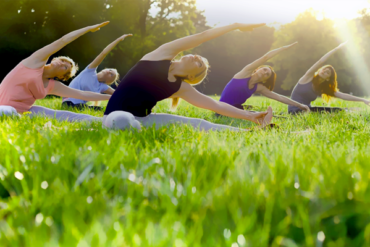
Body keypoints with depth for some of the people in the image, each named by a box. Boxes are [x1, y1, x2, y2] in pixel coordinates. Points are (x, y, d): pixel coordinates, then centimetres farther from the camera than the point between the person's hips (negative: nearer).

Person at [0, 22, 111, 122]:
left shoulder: (54, 86, 8)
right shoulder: (37, 61, -5)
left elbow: (83, 94, 14)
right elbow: (63, 41, -7)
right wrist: (89, 28, -4)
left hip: (26, 110, 4)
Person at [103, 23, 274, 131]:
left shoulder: (182, 88, 5)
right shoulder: (164, 54, -1)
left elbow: (217, 105, 6)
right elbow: (202, 36, -4)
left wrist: (250, 116, 3)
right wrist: (236, 25, 1)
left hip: (143, 119, 4)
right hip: (117, 113, -4)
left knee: (198, 124, -7)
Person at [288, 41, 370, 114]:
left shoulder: (323, 88, 6)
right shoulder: (309, 77, -8)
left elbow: (343, 95, 3)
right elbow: (321, 62, -20)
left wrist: (362, 100, -3)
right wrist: (337, 49, -20)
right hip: (295, 111, -7)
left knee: (338, 110, -6)